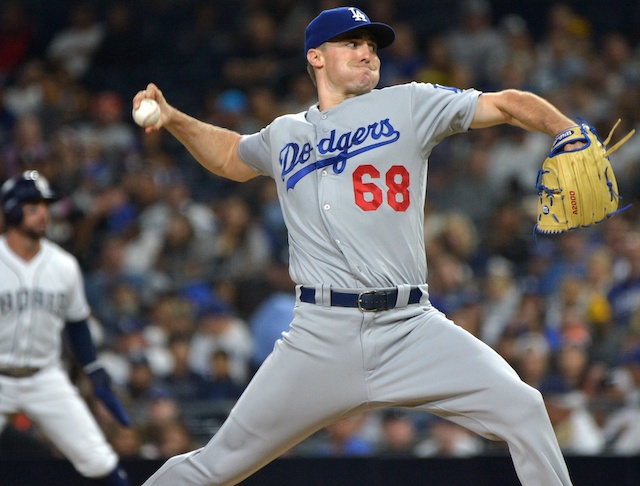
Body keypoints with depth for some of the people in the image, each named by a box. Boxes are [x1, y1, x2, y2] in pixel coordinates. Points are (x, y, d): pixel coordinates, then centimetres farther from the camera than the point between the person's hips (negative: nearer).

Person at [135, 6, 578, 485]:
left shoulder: (408, 105, 10)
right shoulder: (284, 136, 17)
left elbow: (508, 104, 5)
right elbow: (230, 155, 38)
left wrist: (572, 136, -11)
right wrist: (173, 119, 23)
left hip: (410, 328, -1)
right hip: (322, 335, 1)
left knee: (521, 407, -18)